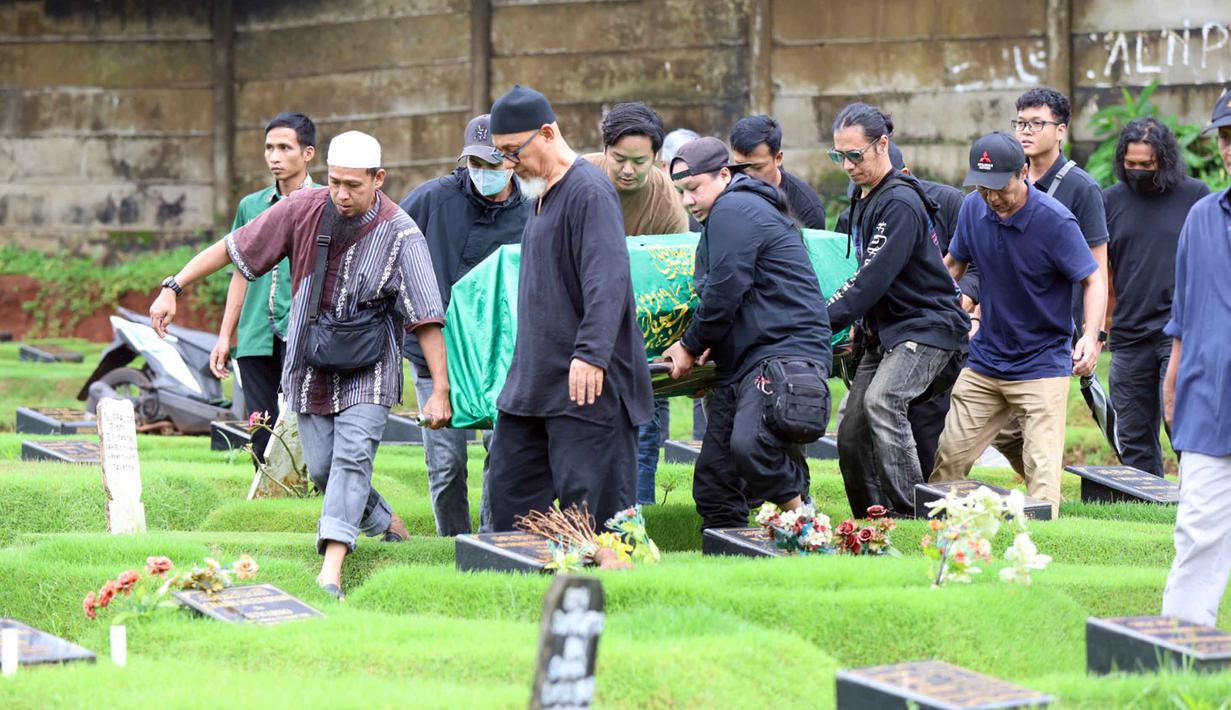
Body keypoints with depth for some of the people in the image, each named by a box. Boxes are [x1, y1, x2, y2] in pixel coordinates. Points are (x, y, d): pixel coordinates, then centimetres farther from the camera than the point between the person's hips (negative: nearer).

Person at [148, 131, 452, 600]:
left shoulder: (400, 235, -15)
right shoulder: (305, 210, -8)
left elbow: (426, 319, -16)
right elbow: (232, 247, -1)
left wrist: (440, 391, -20)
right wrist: (173, 288, -7)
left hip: (368, 372, -4)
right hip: (311, 366, 4)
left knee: (352, 457, -19)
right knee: (322, 469, 6)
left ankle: (332, 566, -28)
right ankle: (384, 522, 33)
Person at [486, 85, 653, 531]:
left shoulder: (589, 191, -14)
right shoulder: (542, 194, 18)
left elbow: (607, 281, -24)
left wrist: (591, 353, -32)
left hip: (585, 383, -10)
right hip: (532, 384, 10)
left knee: (587, 499, -9)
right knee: (510, 484, 8)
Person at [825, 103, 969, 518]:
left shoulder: (900, 203, -18)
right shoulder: (864, 200, 13)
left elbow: (874, 279, -23)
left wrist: (822, 323, -22)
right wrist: (862, 327, 13)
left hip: (927, 326, -10)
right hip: (885, 334, 10)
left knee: (881, 401, -31)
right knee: (851, 432, 3)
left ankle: (910, 513, -31)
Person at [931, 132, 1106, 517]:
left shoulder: (1056, 221, -17)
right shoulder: (973, 209, -1)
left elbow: (1093, 280, -11)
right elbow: (953, 264, 15)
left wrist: (1091, 336, -27)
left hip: (1043, 362, -5)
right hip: (984, 359, 5)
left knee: (1043, 467, -12)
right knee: (948, 456, 7)